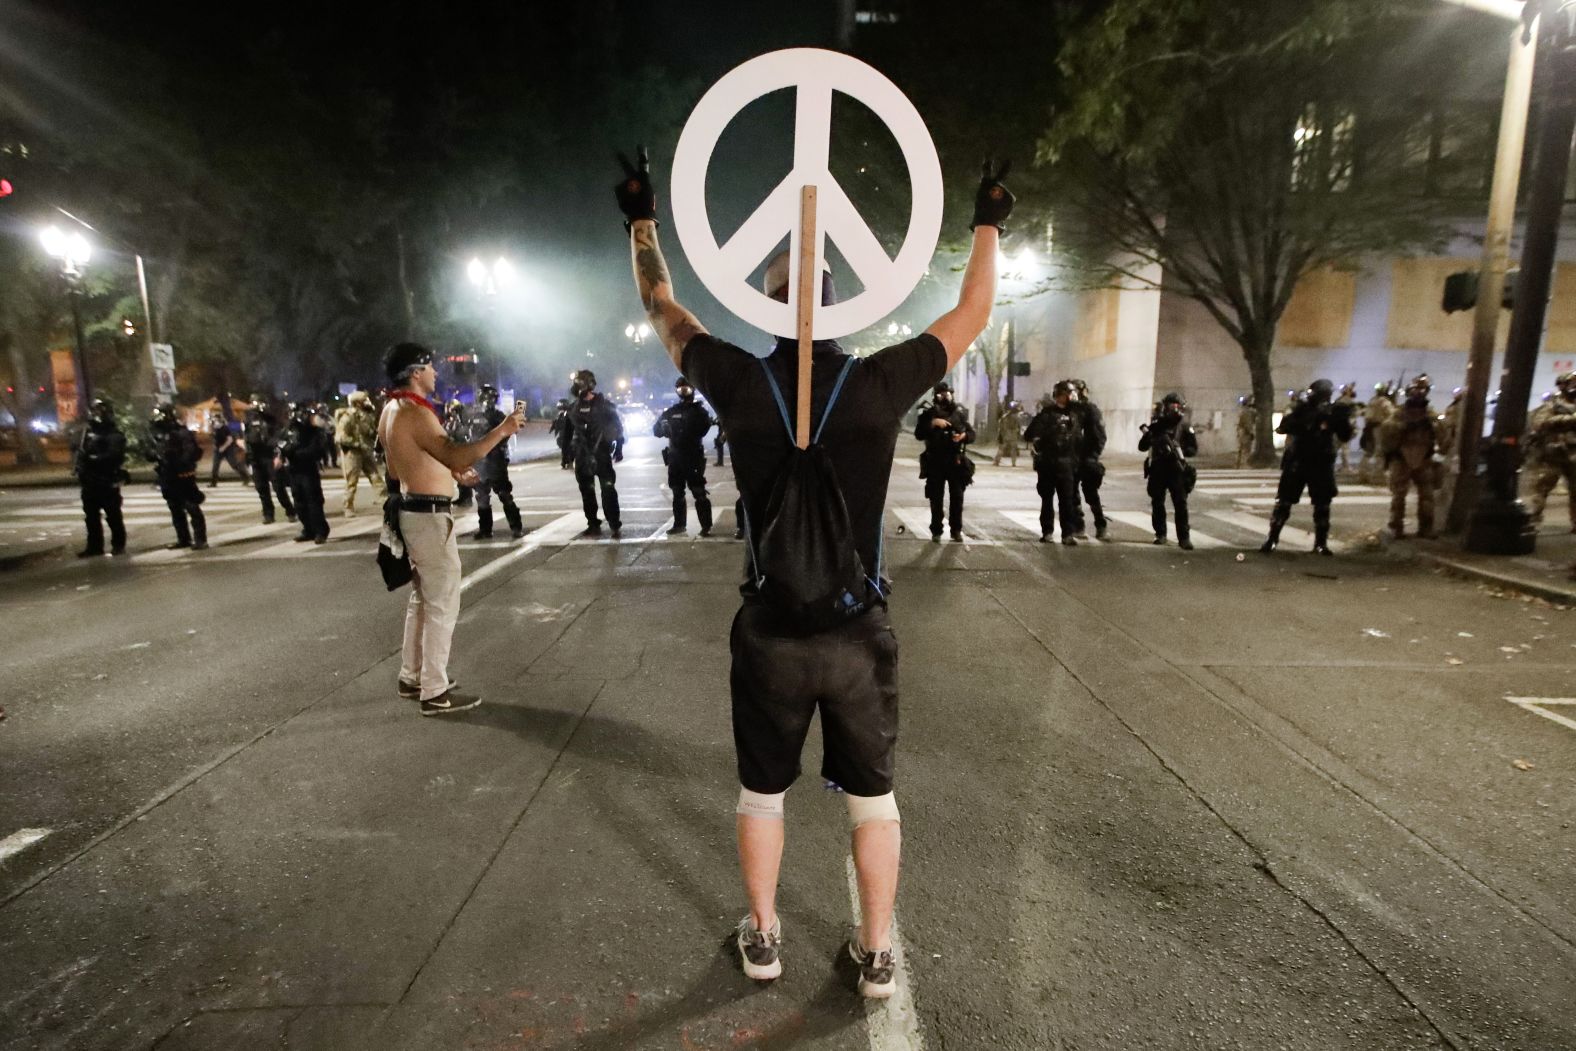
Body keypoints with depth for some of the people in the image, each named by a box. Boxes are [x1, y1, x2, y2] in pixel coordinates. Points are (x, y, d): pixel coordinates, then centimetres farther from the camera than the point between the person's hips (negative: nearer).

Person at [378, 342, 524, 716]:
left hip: (414, 510, 11)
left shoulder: (393, 409, 13)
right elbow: (455, 455, -29)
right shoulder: (414, 412, -18)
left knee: (423, 597, 19)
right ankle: (435, 692, 3)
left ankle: (412, 678, 29)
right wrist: (501, 430, -28)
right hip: (429, 514, -11)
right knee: (442, 603, -4)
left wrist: (453, 473, 23)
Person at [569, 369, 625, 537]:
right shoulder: (576, 406, 9)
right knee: (587, 491, 9)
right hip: (582, 455, 5)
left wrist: (618, 449, -4)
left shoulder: (604, 404, -4)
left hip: (601, 453, -5)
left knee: (608, 489, -9)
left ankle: (615, 525, -6)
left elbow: (618, 427, -2)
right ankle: (593, 525, 18)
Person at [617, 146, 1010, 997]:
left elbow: (662, 307, 10)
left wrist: (641, 218, 23)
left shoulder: (740, 382, -7)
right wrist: (988, 225, 23)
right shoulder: (880, 380, -7)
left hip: (771, 632, 1)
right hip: (859, 631, 0)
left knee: (761, 792, 20)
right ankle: (877, 954, 33)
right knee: (872, 797, 18)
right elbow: (970, 315, 9)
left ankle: (763, 939, 37)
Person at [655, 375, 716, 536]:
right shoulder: (670, 412, 12)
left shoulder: (698, 411, 3)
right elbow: (656, 430, 10)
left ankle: (706, 526, -6)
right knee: (677, 493, 12)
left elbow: (702, 429, -12)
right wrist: (664, 427, -5)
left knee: (699, 492, -7)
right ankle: (679, 524, 22)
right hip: (675, 458, 4)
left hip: (694, 458, -4)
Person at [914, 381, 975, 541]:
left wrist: (963, 435, -13)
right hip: (935, 462, -1)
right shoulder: (929, 413, 2)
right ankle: (936, 531, 11)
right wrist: (933, 423, -19)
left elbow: (972, 434, 8)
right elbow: (918, 434, -8)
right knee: (936, 498, 3)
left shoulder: (960, 412, 7)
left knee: (957, 497, 2)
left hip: (956, 462, 1)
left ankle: (956, 530, 12)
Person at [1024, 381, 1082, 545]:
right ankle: (1047, 531, 17)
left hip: (1066, 464, 3)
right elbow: (1029, 435, -11)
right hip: (1047, 463, -3)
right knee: (1047, 498, 7)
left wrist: (1075, 461, 7)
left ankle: (1068, 533, 1)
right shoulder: (1047, 413, -6)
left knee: (1067, 500, -1)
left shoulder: (1073, 414, 9)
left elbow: (1076, 439, 12)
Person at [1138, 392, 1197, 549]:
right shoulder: (1157, 424, 7)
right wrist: (1147, 434, -13)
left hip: (1176, 470, -3)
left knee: (1181, 504, -7)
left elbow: (1194, 449, -1)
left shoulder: (1184, 425, 0)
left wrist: (1178, 449, -18)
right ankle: (1160, 534, 17)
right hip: (1157, 469, 3)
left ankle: (1184, 537, -6)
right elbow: (1142, 447, 7)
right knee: (1157, 503, 6)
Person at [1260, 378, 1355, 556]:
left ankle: (1321, 543, 14)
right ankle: (1272, 539, 5)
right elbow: (1282, 428, -17)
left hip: (1321, 465, 2)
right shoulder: (1301, 410, -4)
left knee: (1322, 505, 4)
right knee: (1284, 503, -2)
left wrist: (1344, 420, -16)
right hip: (1296, 463, -2)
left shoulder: (1332, 412, 1)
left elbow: (1345, 437, 1)